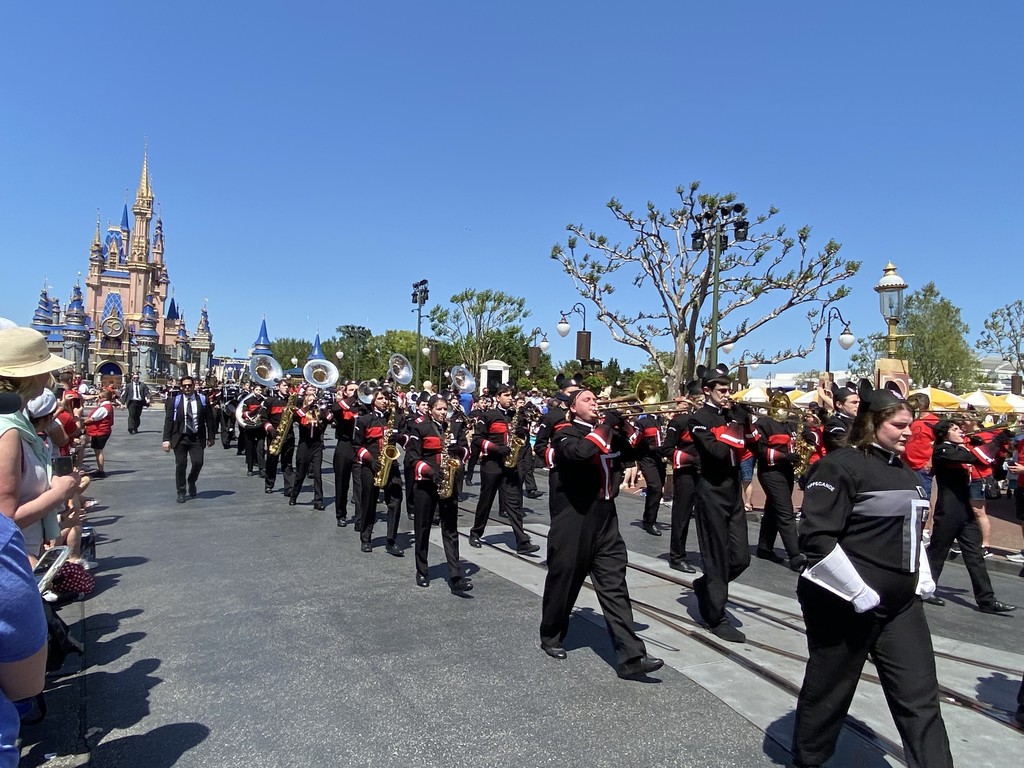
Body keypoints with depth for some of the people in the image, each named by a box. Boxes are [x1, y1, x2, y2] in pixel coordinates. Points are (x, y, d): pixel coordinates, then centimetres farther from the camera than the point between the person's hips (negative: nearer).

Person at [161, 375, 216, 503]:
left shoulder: (202, 400, 2)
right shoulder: (174, 401, 1)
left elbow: (209, 419, 6)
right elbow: (168, 421, -2)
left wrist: (210, 437, 4)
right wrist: (166, 439, -9)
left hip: (197, 438, 1)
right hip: (180, 438, 0)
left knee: (198, 463, -7)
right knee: (180, 465, 0)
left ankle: (192, 482, 26)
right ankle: (181, 492, 17)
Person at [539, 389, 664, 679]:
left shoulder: (609, 433, 15)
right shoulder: (565, 434, -6)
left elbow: (639, 450, 11)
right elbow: (580, 452, -27)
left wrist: (624, 424, -4)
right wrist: (606, 425, -17)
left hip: (605, 520, 5)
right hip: (573, 521, -5)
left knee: (614, 587, 0)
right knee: (564, 581, 9)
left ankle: (630, 657, -2)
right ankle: (551, 636, 31)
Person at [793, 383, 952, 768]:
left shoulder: (904, 472, 10)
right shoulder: (841, 466, -16)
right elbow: (816, 537, -22)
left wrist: (922, 579, 13)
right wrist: (857, 591, -21)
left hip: (901, 604, 7)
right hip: (844, 603, -7)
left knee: (920, 697, 8)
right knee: (829, 691, 10)